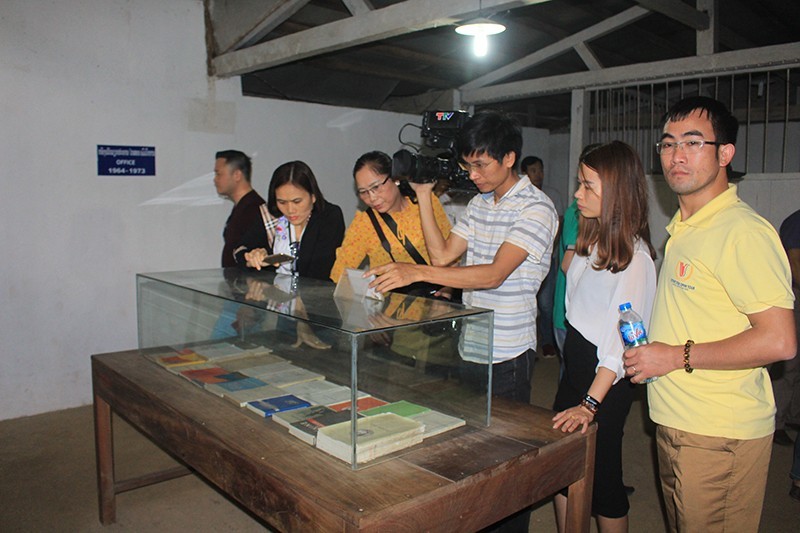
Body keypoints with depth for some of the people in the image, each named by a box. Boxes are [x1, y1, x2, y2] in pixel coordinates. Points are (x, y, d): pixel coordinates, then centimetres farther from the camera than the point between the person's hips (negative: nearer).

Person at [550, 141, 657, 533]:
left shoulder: (633, 256, -18)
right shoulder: (591, 241, 9)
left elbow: (621, 338, -25)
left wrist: (591, 403, -28)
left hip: (605, 378, -8)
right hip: (574, 360, 8)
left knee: (600, 476, 5)